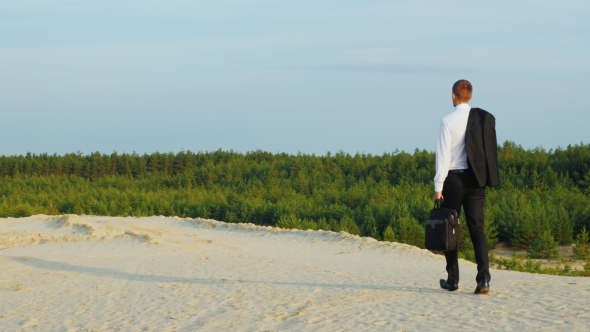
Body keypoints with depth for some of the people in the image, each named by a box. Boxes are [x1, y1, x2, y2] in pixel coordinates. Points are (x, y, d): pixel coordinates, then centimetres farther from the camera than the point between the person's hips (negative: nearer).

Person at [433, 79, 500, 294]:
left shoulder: (448, 121, -8)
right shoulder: (485, 119, 3)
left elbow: (443, 154, -10)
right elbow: (491, 150, 3)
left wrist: (438, 186, -7)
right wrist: (487, 176, 10)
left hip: (454, 178, -3)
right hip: (477, 178, 3)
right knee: (477, 228, 1)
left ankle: (452, 280, 15)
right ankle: (483, 278, -14)